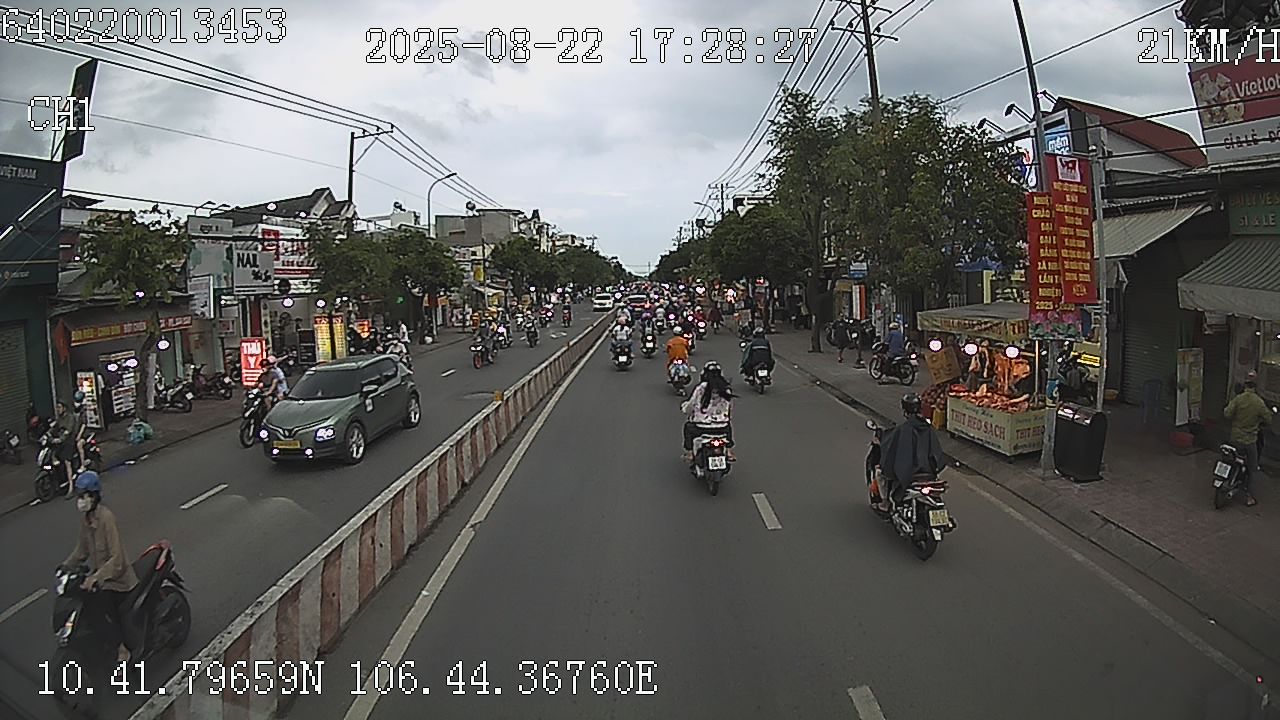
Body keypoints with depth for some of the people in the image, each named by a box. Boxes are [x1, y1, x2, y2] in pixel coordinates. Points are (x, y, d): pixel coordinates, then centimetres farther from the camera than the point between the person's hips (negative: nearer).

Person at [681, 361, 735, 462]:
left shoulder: (701, 388, -13)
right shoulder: (727, 388, -2)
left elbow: (689, 406, -5)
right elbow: (730, 407, 11)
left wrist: (683, 408, 19)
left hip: (701, 427, -3)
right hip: (722, 428, 3)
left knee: (688, 426, 31)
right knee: (728, 426, 40)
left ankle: (689, 453, 30)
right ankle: (730, 452, 37)